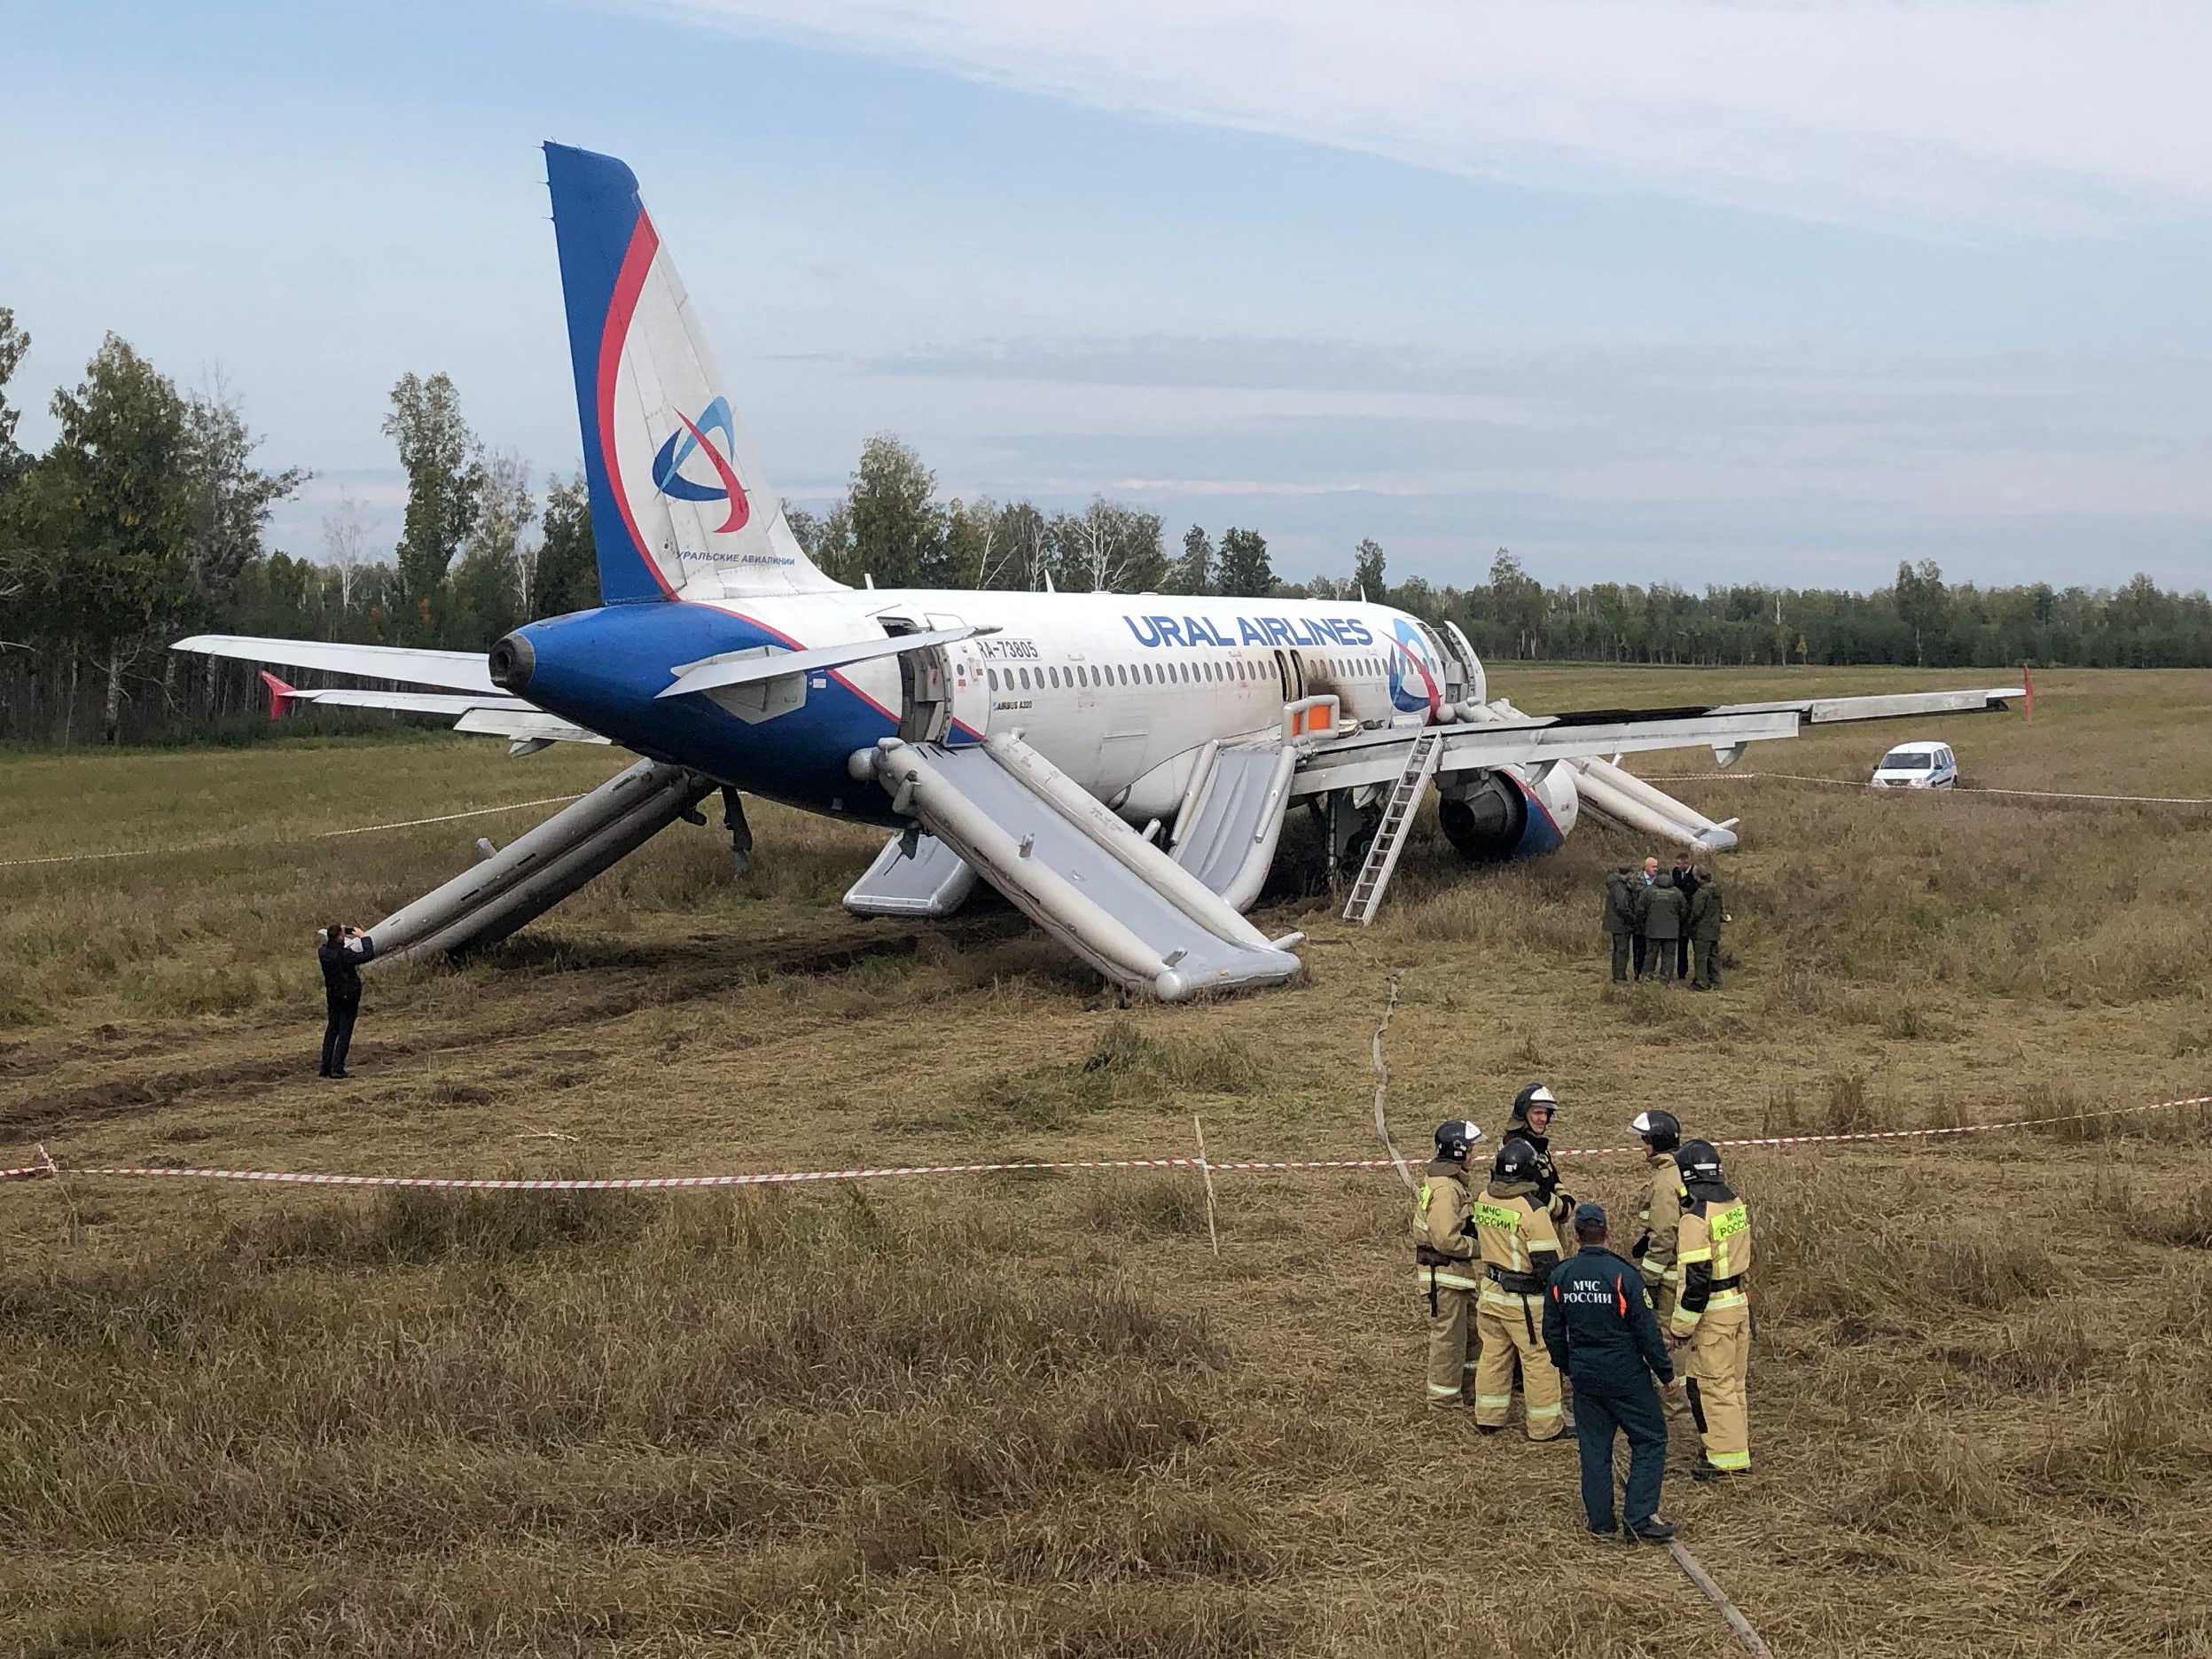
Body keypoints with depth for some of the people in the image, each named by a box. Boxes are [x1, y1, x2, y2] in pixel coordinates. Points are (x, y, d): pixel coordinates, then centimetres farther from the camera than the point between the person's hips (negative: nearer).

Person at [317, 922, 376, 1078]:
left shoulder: (323, 952, -6)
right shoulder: (345, 955, -24)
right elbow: (368, 955, -25)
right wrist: (363, 936, -13)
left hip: (332, 996, 6)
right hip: (349, 996, -6)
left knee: (331, 1030, 16)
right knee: (345, 1032, 0)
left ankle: (325, 1068, 15)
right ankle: (337, 1068, -4)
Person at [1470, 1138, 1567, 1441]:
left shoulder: (1483, 1200, -3)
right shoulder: (1532, 1210, -23)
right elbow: (1548, 1262, -19)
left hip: (1491, 1290, 7)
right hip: (1524, 1300, -6)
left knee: (1493, 1354, 19)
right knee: (1538, 1360, 6)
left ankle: (1488, 1417, 29)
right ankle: (1544, 1426, 14)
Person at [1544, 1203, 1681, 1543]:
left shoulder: (1560, 1276, -2)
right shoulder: (1624, 1275, -16)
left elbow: (1552, 1331, 7)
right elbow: (1647, 1331, -12)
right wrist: (1666, 1373, 0)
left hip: (1585, 1378, 4)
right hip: (1626, 1376, -4)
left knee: (1594, 1448, 13)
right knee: (1650, 1440, 8)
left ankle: (1600, 1521, 17)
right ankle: (1640, 1517, 1)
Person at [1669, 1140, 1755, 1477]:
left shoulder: (1696, 1218, -21)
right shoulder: (1736, 1204, 6)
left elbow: (1695, 1279, -21)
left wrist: (1680, 1326, -14)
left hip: (1714, 1311, -9)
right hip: (1740, 1301, 9)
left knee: (1711, 1384, 0)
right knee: (1732, 1381, 19)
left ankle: (1728, 1457, 3)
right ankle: (1737, 1447, 29)